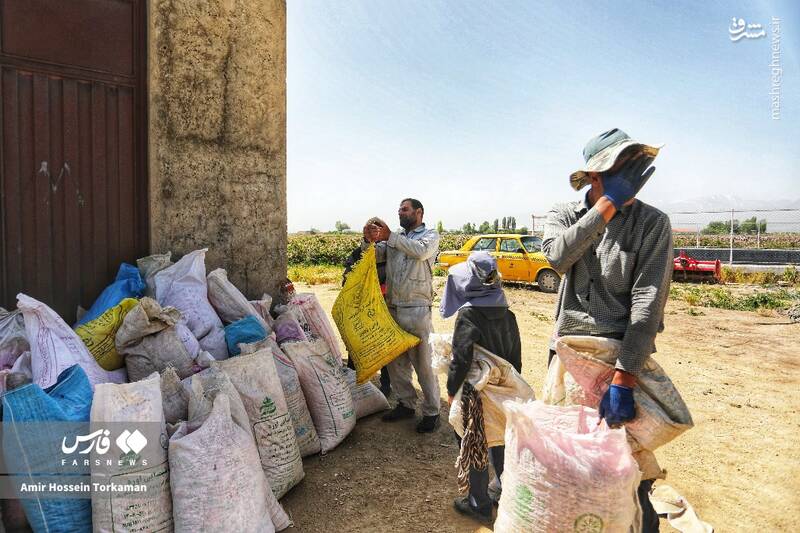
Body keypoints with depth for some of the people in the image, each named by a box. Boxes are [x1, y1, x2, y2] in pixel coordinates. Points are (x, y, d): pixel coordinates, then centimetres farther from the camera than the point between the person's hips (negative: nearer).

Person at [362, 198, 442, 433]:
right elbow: (374, 256, 5)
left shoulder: (431, 235, 4)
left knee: (423, 363, 0)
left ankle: (431, 412, 14)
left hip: (417, 310, -5)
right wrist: (368, 240, -15)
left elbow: (420, 251, -18)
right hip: (392, 308, 6)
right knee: (395, 361, 14)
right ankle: (406, 404, 30)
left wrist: (390, 237, -16)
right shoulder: (393, 237, 17)